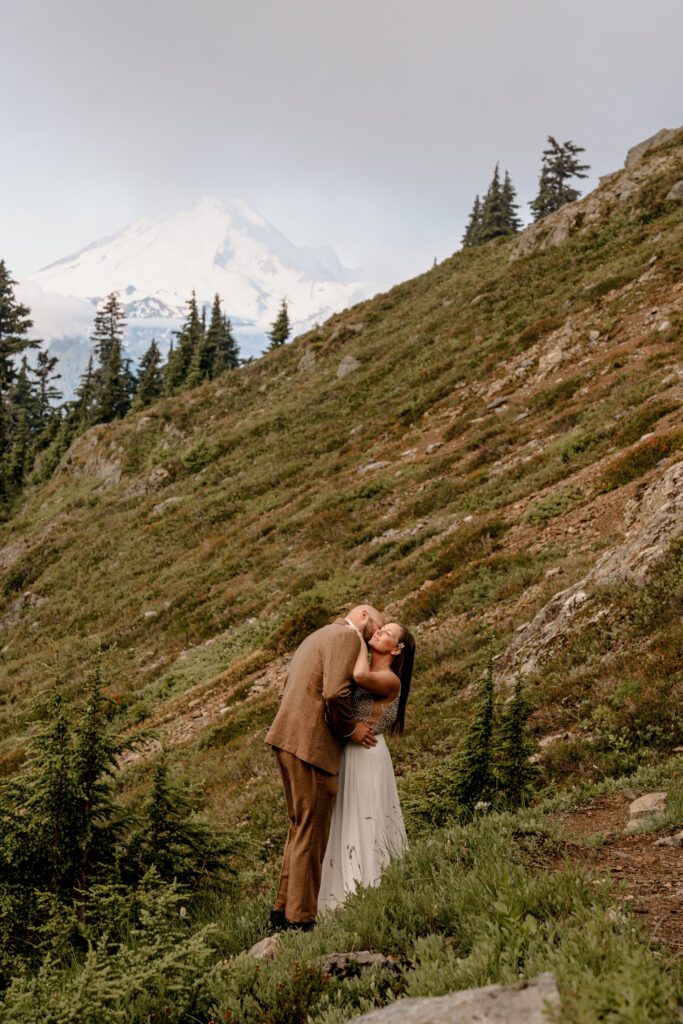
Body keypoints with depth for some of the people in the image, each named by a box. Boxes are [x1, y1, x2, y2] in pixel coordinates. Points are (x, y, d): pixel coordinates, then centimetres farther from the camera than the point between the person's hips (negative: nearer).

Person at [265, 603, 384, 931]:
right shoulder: (347, 636, -6)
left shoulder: (318, 637, 24)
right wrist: (349, 729, -5)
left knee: (300, 827, 18)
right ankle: (300, 919, 3)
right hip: (311, 745, -10)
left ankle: (283, 909, 23)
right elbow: (335, 693, -21)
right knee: (311, 833, -3)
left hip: (288, 740, 10)